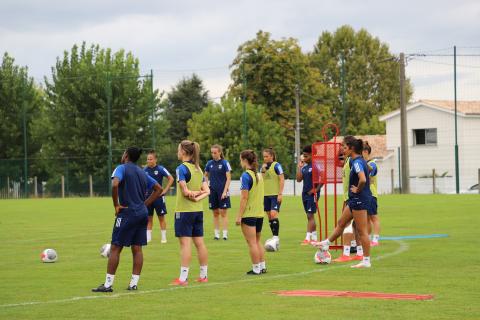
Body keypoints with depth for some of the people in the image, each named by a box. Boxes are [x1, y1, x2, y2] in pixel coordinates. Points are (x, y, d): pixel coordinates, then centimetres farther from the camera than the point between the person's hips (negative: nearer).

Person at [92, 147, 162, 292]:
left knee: (115, 248, -2)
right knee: (137, 249, 8)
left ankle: (108, 284, -2)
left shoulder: (122, 168, -6)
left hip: (127, 213, -7)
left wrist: (116, 205, -15)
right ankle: (134, 283, 8)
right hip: (142, 213, 7)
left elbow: (115, 184, -25)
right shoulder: (142, 172, 15)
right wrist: (144, 204, 14)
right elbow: (158, 189, 18)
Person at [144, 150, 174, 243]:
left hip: (158, 196, -4)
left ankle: (164, 237, 9)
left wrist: (165, 190, -11)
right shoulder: (145, 170, 5)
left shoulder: (160, 169, -8)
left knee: (161, 217, 3)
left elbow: (171, 179, -8)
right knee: (148, 218, 7)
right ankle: (148, 237, 13)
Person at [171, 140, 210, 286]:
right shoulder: (198, 168, 11)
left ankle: (183, 278, -8)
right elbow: (207, 191, 5)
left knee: (185, 243, -7)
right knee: (199, 242, 11)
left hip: (184, 210, -7)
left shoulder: (182, 168, -12)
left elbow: (185, 192, -19)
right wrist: (198, 196, -8)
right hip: (198, 210, 7)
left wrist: (193, 193, -2)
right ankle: (203, 275, 17)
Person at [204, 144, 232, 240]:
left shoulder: (225, 163, -7)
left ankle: (225, 233, -2)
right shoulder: (210, 163, 6)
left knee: (223, 213, -4)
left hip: (222, 191, -4)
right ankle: (217, 233, 12)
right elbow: (206, 175, 20)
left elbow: (228, 178, -8)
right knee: (215, 213, 7)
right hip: (213, 191, 4)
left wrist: (225, 191, -14)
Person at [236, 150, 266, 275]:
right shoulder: (259, 175, 10)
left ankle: (256, 269, 0)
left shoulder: (246, 175, -14)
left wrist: (239, 216, -14)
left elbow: (244, 197, -17)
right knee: (258, 241, 17)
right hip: (260, 213, 8)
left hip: (249, 214, -8)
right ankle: (262, 266, 19)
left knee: (252, 243, -2)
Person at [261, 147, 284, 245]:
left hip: (275, 195, -7)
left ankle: (276, 237, -15)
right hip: (266, 194, 7)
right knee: (269, 216, 8)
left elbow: (282, 179, -10)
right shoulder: (263, 166, 12)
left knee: (274, 214, -17)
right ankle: (274, 237, 15)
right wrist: (263, 170, -7)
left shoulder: (276, 165, -7)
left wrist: (280, 193, -15)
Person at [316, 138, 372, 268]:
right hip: (354, 200, 10)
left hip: (359, 199, -10)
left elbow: (363, 180, -34)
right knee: (341, 223, 22)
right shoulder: (359, 161, 12)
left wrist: (358, 190, -15)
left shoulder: (357, 162, -18)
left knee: (361, 231, -5)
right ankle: (326, 243, 37)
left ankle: (366, 261, -2)